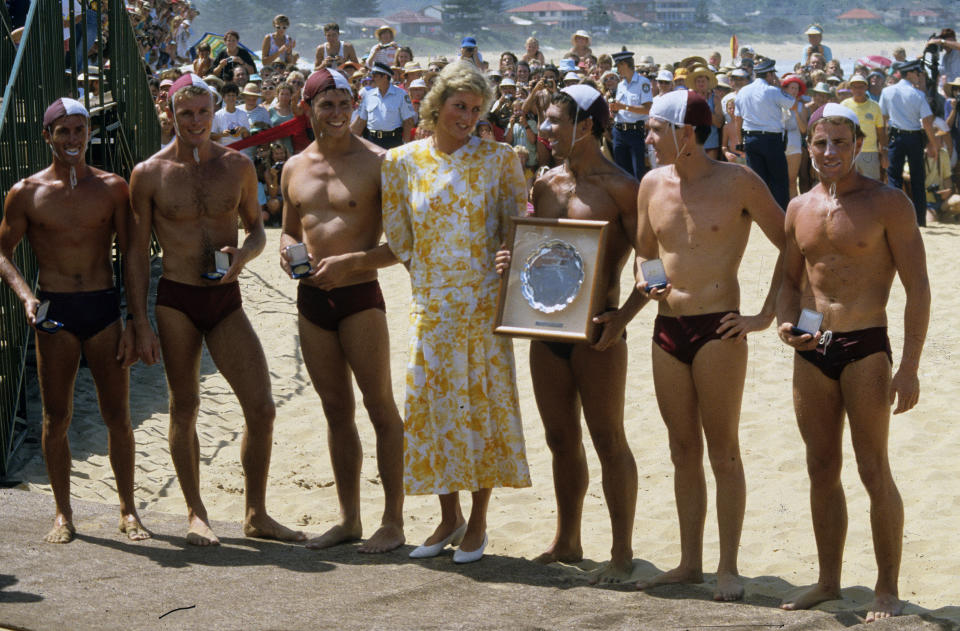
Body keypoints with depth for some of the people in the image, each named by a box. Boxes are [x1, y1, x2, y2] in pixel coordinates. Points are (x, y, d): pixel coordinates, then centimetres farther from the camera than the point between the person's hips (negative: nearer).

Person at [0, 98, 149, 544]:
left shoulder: (112, 188, 4)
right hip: (54, 311, 0)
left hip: (104, 307, 1)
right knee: (56, 417, 4)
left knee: (117, 414, 2)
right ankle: (63, 514, 15)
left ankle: (128, 511, 14)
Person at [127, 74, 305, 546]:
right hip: (176, 301, -2)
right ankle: (196, 514, 18)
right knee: (184, 406, 5)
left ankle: (256, 515, 10)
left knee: (261, 406, -3)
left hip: (226, 299, 2)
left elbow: (256, 228, 16)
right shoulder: (149, 174, -3)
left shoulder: (237, 166, 4)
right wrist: (140, 322, -4)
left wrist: (243, 252, -8)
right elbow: (137, 252, 1)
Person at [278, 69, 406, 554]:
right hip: (311, 298, 6)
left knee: (381, 409, -1)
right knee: (336, 411, 12)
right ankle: (349, 518, 20)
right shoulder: (294, 168, 10)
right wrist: (288, 248, 0)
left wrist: (349, 262, -20)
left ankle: (393, 522, 4)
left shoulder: (376, 163, -7)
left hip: (359, 296, -6)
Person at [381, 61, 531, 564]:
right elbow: (399, 241, 9)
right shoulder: (402, 161, 4)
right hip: (432, 304, 2)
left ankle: (477, 523, 13)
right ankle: (449, 518, 20)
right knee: (435, 402, 4)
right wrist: (427, 274, 2)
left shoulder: (497, 159, 0)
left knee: (485, 402, 1)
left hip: (484, 301, -2)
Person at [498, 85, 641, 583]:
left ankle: (622, 552, 8)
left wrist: (624, 315, -21)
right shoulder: (546, 184, 11)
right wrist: (510, 262, -1)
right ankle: (567, 541, 26)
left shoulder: (618, 188, -10)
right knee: (561, 440, 14)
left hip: (595, 331, -7)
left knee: (609, 442, 0)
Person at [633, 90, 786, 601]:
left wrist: (766, 316, -6)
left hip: (718, 329, -5)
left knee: (722, 451, 0)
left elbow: (791, 245, -3)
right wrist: (645, 283, 0)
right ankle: (690, 562, 19)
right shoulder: (653, 184, 7)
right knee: (683, 450, 11)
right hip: (667, 328, 5)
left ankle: (728, 567, 6)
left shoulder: (737, 182, -8)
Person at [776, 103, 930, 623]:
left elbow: (917, 288, -7)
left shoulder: (887, 204, -6)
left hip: (865, 347, -5)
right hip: (811, 351, 5)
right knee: (821, 470, 11)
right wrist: (785, 324, -2)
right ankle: (828, 581, 22)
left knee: (874, 473, -3)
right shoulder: (799, 209, 10)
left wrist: (909, 367, -13)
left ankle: (887, 589, 7)